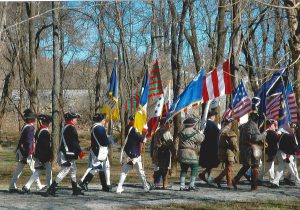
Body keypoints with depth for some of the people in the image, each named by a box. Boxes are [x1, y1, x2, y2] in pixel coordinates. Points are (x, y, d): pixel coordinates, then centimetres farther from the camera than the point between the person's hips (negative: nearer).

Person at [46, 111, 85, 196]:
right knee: (64, 171, -9)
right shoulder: (71, 128, -16)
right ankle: (51, 189, -10)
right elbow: (74, 142, -18)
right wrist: (80, 152, -11)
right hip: (68, 154, -11)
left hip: (64, 153, 11)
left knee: (73, 170, 17)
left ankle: (75, 189, 24)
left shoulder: (64, 128, 14)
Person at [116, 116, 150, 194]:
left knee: (124, 171, 4)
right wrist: (144, 132, -6)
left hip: (127, 153, 7)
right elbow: (141, 139, -21)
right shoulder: (133, 130, -17)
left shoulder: (127, 128, 10)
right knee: (140, 171, 5)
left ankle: (119, 188, -4)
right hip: (134, 154, -7)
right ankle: (146, 187, 15)